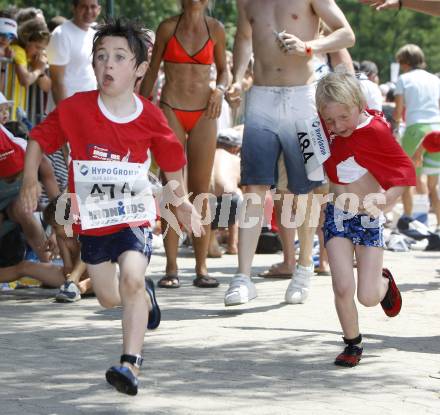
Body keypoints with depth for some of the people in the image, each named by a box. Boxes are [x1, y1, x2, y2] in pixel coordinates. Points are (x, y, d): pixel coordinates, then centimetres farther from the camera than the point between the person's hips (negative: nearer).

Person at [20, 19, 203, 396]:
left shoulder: (150, 118, -11)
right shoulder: (74, 109, -13)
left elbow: (172, 159, 7)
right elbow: (39, 139, -1)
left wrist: (181, 201, 13)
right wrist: (30, 180, -14)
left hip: (134, 216, -2)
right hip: (91, 219, 2)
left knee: (131, 280, -26)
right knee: (109, 297, 15)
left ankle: (131, 363, -25)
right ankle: (146, 297, 51)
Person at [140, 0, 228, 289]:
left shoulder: (215, 29, 6)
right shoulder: (168, 28, 3)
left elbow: (223, 70, 17)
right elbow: (153, 70, 10)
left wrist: (220, 90, -4)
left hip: (204, 114, 1)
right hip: (171, 111, -1)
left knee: (201, 191, 1)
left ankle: (202, 268, 4)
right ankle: (171, 268, -2)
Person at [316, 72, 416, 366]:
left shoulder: (375, 130, -19)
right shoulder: (330, 132, -5)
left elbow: (405, 171, -18)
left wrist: (384, 203, -26)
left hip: (368, 220, -3)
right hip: (337, 217, 3)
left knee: (368, 297, -2)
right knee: (343, 288, -11)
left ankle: (384, 281, 35)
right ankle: (353, 344, 11)